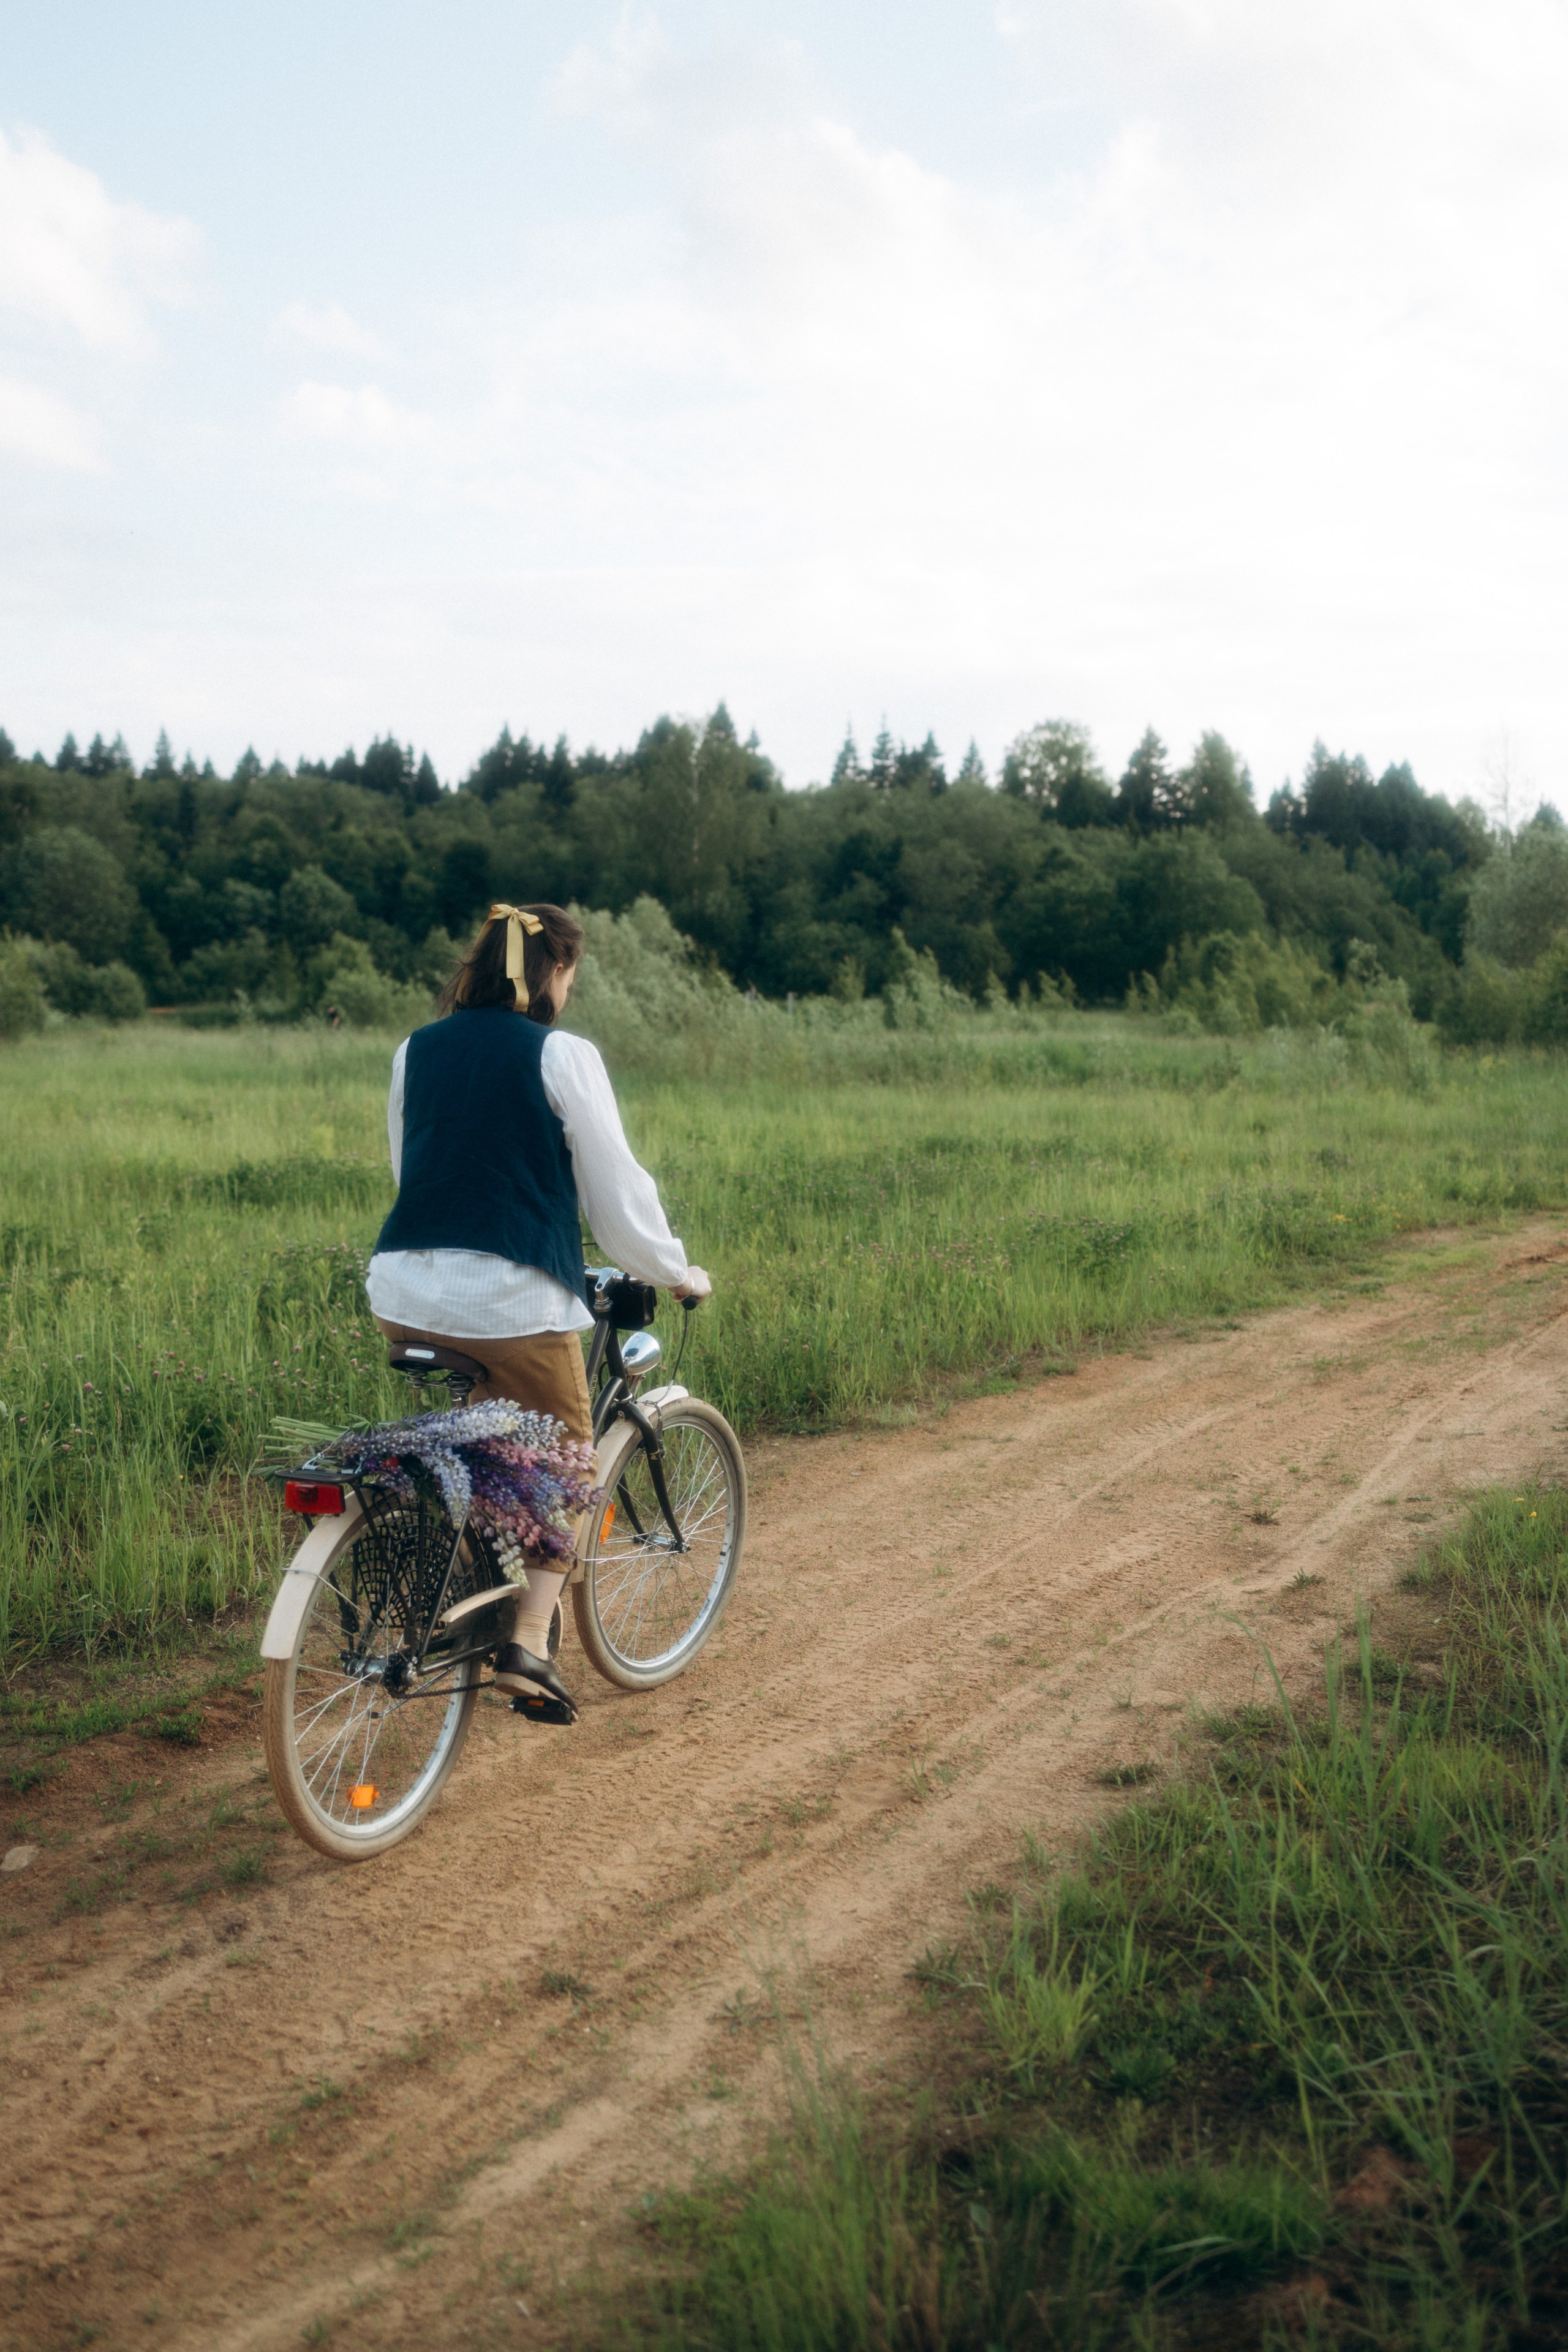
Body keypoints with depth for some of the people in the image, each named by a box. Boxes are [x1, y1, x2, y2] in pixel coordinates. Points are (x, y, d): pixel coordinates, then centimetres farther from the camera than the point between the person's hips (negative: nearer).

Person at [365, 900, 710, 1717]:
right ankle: (527, 1641, 0)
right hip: (509, 1296, -5)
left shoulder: (417, 1049, 14)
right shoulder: (562, 1057, -3)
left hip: (403, 1289, 5)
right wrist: (676, 1272, 14)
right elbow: (616, 1187, 0)